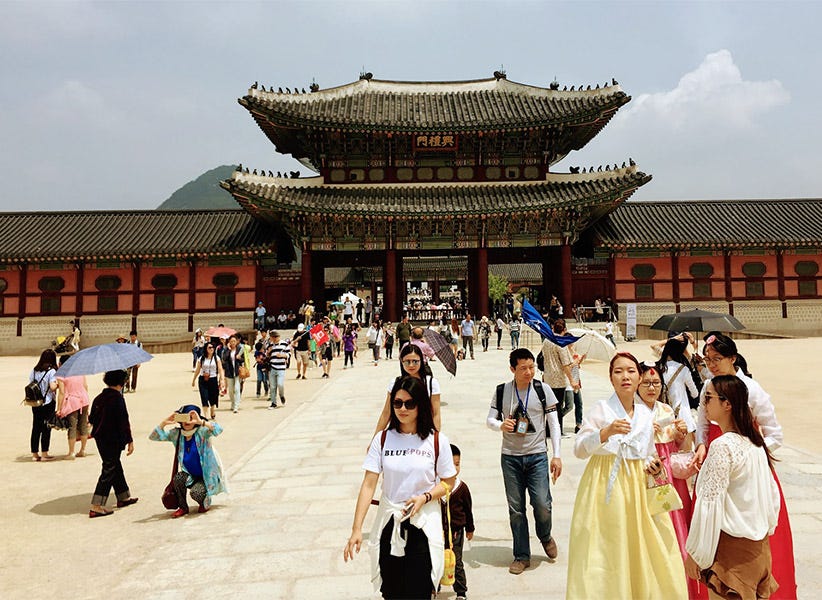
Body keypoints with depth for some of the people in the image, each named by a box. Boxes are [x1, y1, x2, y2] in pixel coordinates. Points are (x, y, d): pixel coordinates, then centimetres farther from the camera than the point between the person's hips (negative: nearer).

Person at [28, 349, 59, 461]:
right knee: (46, 428, 1)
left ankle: (34, 454, 16)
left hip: (35, 404, 5)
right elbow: (52, 387, -17)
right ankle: (44, 454, 5)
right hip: (48, 403, -5)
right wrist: (58, 383, 1)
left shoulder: (34, 371, 6)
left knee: (36, 428, 10)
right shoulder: (51, 371, -11)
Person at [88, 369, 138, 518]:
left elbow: (92, 419, 14)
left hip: (100, 438, 9)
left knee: (116, 467, 19)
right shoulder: (117, 398, -18)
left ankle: (123, 497, 32)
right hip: (113, 440, -9)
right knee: (109, 471, -1)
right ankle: (96, 507, -1)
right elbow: (123, 422, -18)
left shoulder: (99, 397, 6)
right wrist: (130, 441, -13)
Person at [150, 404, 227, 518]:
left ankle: (205, 502, 11)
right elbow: (154, 436, -5)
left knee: (196, 492, -28)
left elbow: (218, 429, -35)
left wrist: (200, 422, -46)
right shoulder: (176, 433, -3)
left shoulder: (201, 432, -16)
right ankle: (183, 507, -1)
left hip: (207, 476, -4)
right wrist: (164, 423, -21)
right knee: (178, 477, -27)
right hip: (190, 476, 4)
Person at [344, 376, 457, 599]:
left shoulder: (437, 441, -6)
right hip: (389, 524, 2)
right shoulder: (382, 439, -4)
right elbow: (368, 485, -7)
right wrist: (356, 529, -12)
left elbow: (448, 482, 3)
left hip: (423, 525, -1)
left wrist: (425, 497, -16)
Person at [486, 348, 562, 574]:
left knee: (542, 504, -6)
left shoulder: (542, 390, -4)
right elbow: (490, 419, 4)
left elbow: (553, 424, 0)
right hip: (510, 456, 1)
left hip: (537, 455, -1)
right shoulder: (501, 391, -1)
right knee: (516, 509, 7)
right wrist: (501, 425, -19)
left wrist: (557, 455, -3)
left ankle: (545, 536, 28)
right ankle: (522, 556, 24)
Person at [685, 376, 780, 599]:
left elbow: (711, 503, -21)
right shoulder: (755, 442, 5)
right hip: (758, 547, 8)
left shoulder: (723, 445, -20)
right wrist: (766, 528, 23)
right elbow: (772, 492, 13)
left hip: (731, 547, -8)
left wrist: (694, 554, -14)